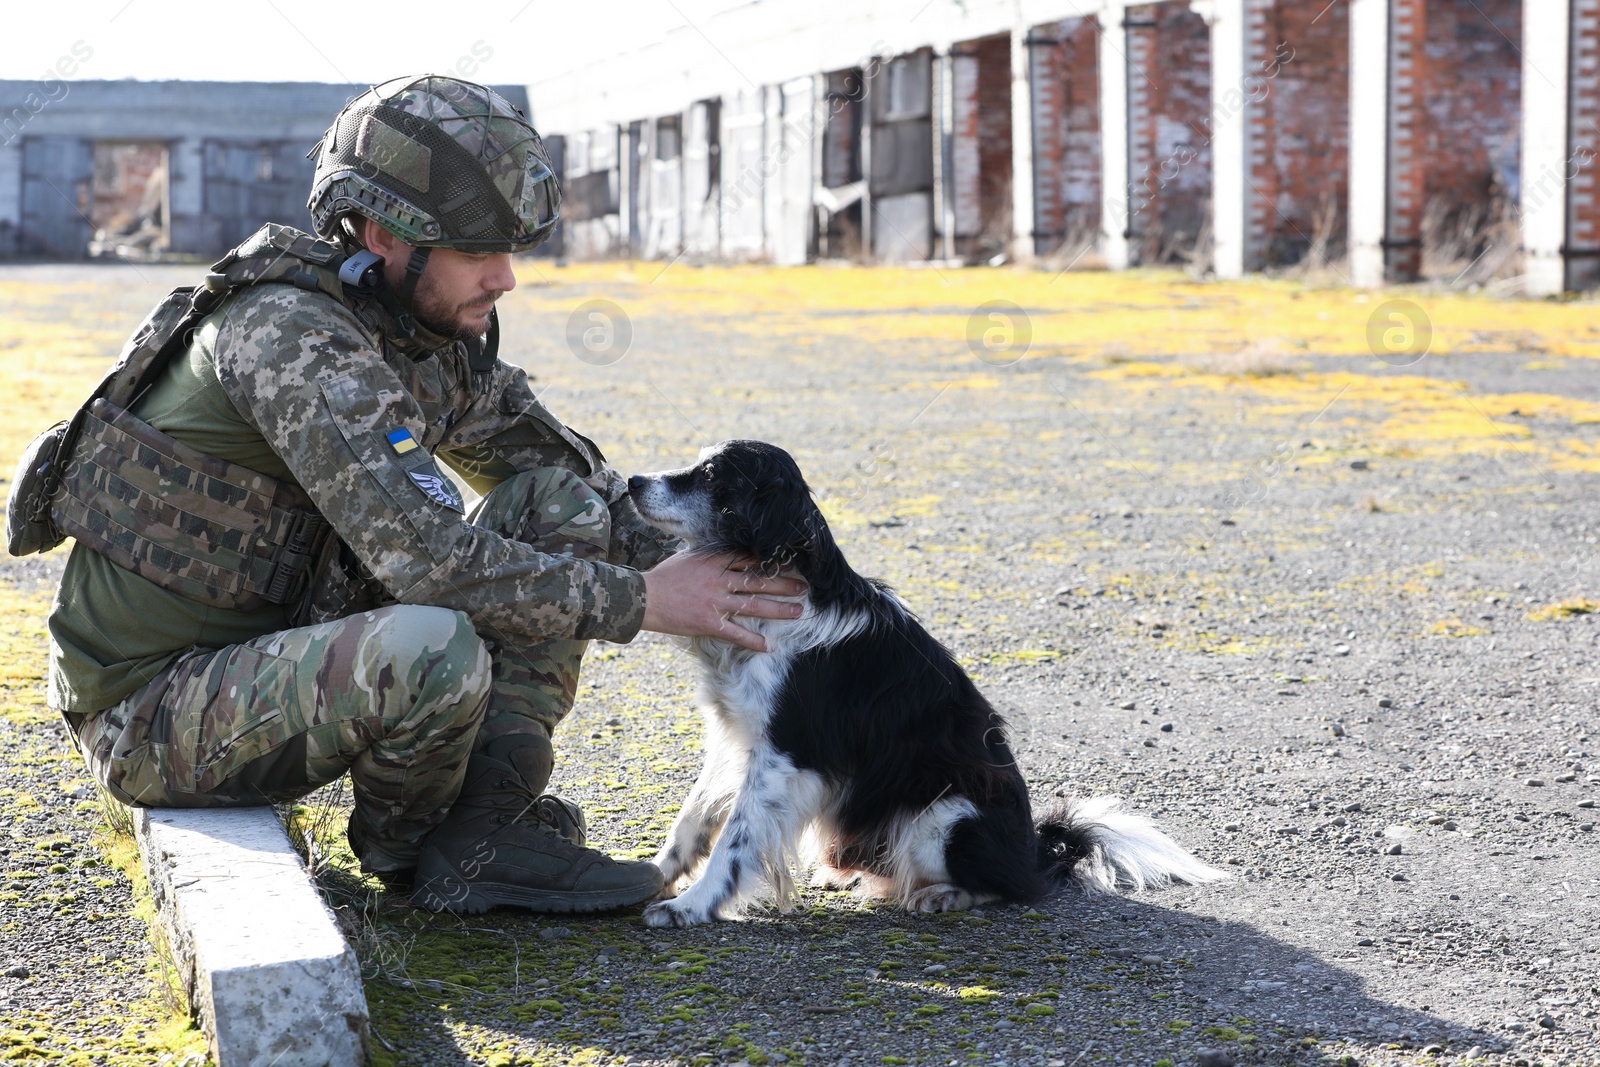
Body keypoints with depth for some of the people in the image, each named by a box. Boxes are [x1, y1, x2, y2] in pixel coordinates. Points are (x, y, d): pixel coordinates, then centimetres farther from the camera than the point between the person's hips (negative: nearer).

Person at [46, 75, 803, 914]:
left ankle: (483, 823, -8)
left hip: (289, 643, 9)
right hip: (153, 711, -9)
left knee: (565, 507, 0)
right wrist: (640, 602, -23)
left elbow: (570, 468, 13)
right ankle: (404, 845, -4)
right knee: (433, 652, -37)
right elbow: (429, 557, -30)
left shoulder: (435, 334, 3)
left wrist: (683, 569, -4)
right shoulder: (291, 337, -24)